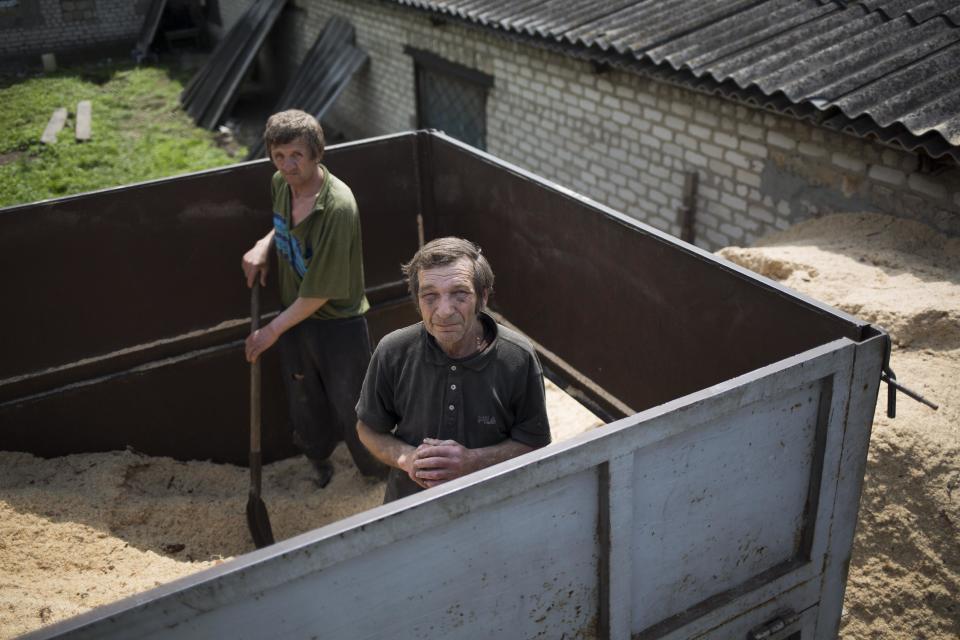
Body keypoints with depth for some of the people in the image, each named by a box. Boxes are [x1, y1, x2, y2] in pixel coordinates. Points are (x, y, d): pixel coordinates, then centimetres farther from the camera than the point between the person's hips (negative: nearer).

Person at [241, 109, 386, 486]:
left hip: (338, 323, -6)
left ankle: (379, 473, 36)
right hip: (295, 314, 7)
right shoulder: (280, 184, -7)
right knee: (304, 399, 23)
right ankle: (318, 459, 50)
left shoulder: (338, 206, -31)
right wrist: (265, 244, -4)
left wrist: (272, 330, -17)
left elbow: (322, 290, -27)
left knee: (351, 405, 9)